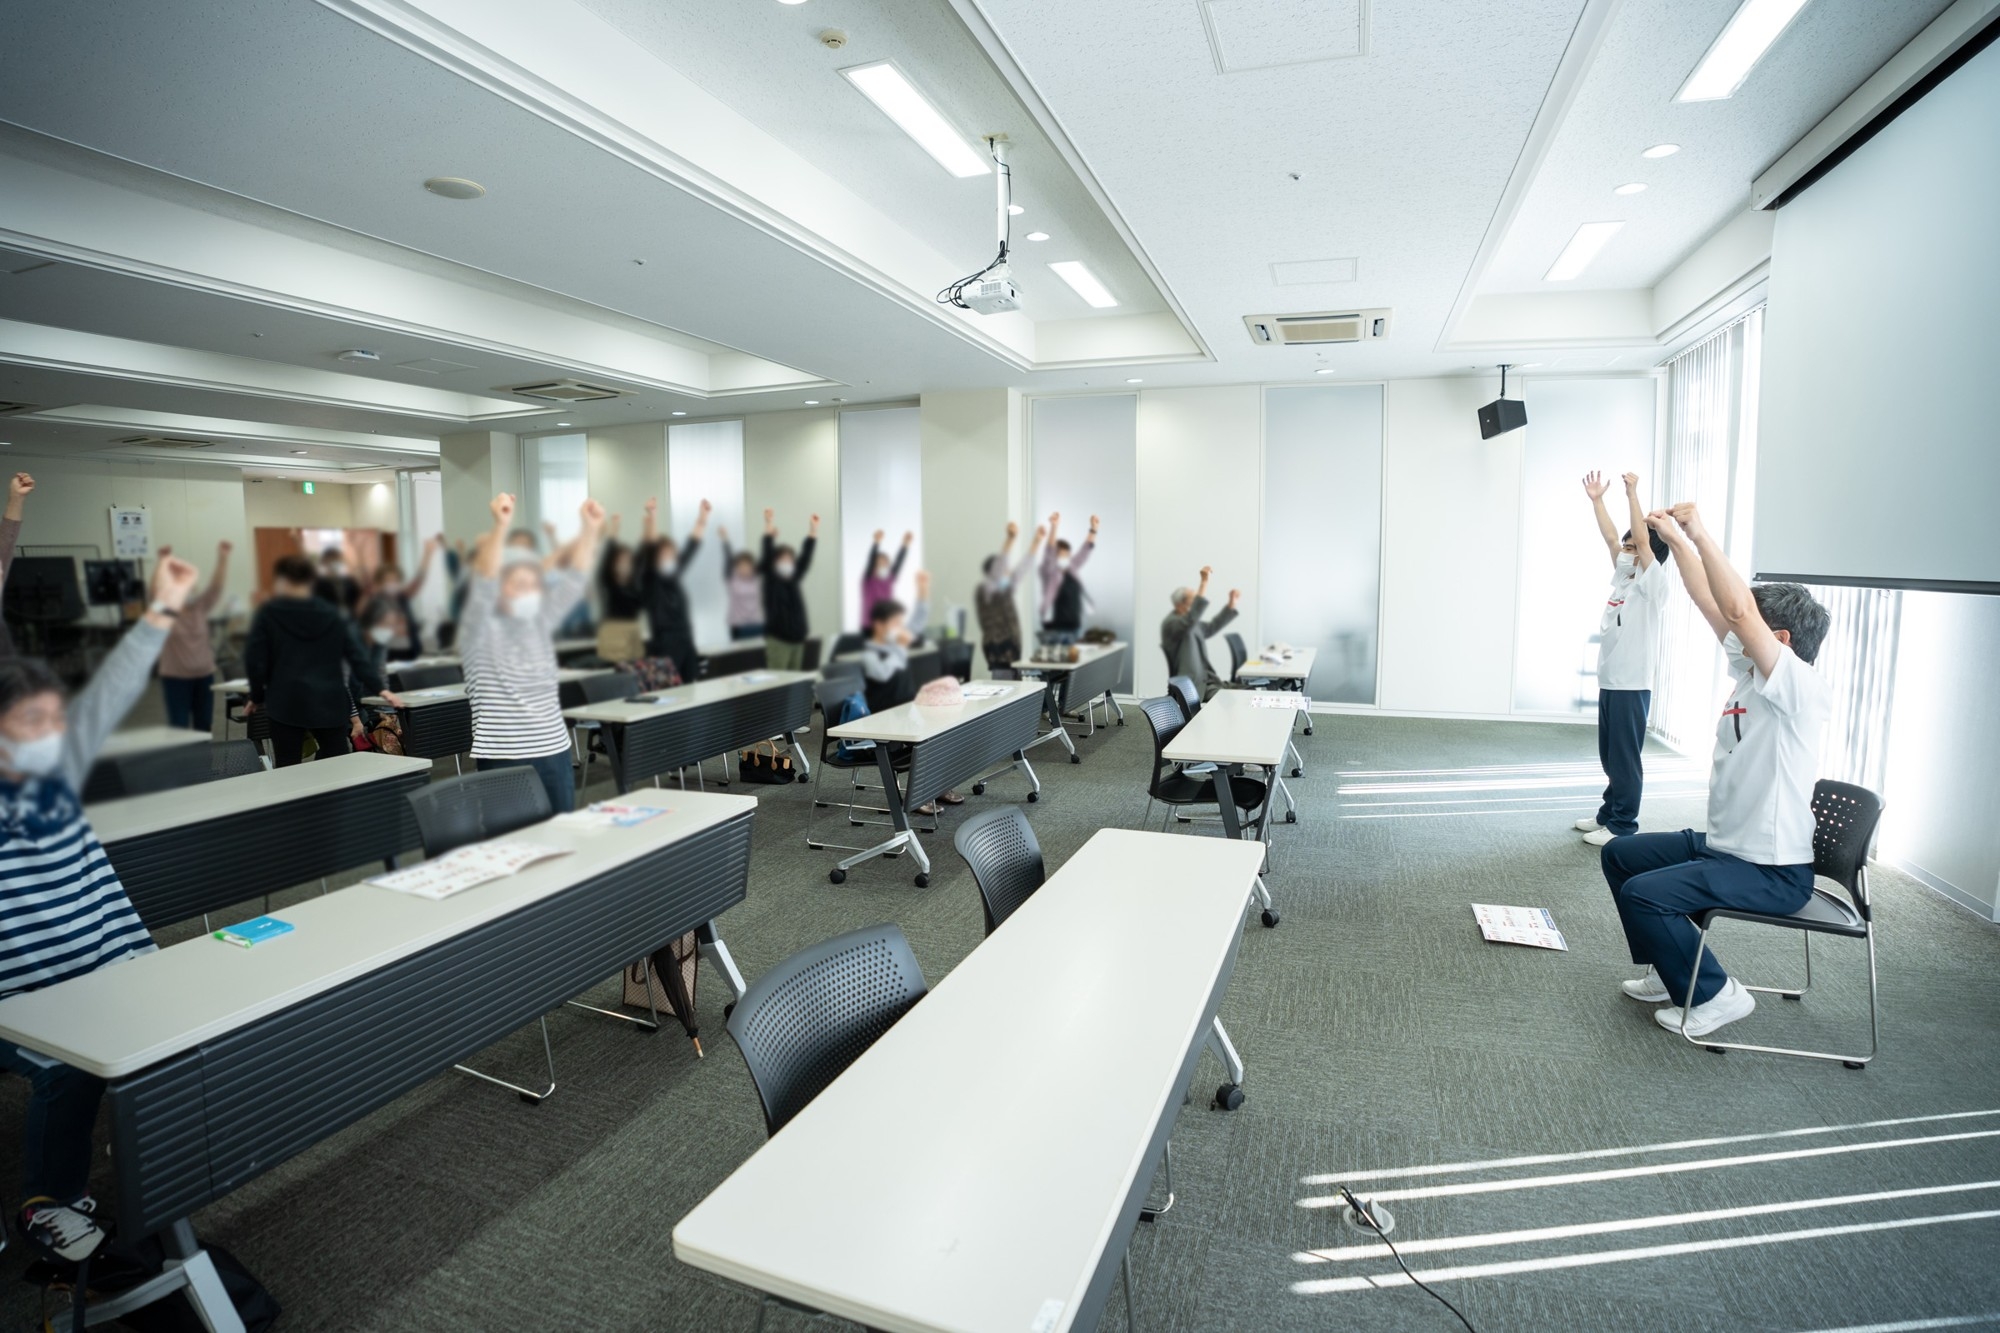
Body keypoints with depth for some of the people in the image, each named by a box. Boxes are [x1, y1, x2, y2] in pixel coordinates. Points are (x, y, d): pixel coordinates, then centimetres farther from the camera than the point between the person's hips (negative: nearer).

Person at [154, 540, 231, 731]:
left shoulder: (199, 608, 3)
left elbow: (216, 585, -7)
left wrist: (222, 557, -21)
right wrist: (163, 562, -40)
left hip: (204, 675, 3)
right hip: (176, 678, -3)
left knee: (204, 726, 10)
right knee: (179, 728, -2)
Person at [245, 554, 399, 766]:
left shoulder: (268, 613, -1)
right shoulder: (331, 613, 8)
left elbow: (255, 660, -2)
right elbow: (357, 655, 3)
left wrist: (257, 696, 12)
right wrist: (379, 689, 3)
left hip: (287, 703, -2)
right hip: (330, 702, 2)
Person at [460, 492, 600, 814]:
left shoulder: (540, 623, 10)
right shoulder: (480, 631, -5)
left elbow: (574, 577, 1)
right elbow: (483, 582, -22)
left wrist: (590, 529, -12)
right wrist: (500, 526, -36)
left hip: (554, 753, 5)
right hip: (504, 761, -5)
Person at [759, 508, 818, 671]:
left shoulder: (794, 579, 9)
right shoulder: (770, 579, -4)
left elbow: (806, 556, 7)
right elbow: (767, 555, -14)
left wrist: (814, 529, 1)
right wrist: (769, 525, -24)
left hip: (797, 638, 6)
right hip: (777, 639, -6)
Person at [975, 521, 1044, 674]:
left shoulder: (1007, 586, 11)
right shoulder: (984, 590, -10)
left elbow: (1024, 565, 14)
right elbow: (998, 566, -23)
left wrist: (1037, 539, 9)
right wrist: (1010, 539, -35)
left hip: (1012, 644, 8)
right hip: (998, 647, -8)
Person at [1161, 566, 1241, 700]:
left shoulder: (1191, 624, 14)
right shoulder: (1170, 623, -16)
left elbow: (1212, 627, 32)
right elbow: (1191, 619, -36)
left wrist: (1232, 604, 23)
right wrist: (1204, 583, -40)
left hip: (1205, 680, 10)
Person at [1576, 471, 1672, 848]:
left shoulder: (1653, 586, -8)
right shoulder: (1622, 580, 11)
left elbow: (1644, 538, -18)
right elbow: (1611, 537, 15)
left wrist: (1633, 492, -18)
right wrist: (1597, 499, 12)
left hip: (1631, 687, -8)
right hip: (1609, 684, 8)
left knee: (1625, 760, -2)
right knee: (1610, 758, 15)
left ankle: (1623, 827, 5)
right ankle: (1608, 815, 24)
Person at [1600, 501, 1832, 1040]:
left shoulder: (1804, 691, -21)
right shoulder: (1748, 671, 4)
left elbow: (1738, 610, -35)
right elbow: (1709, 602, 6)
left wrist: (1699, 532, -31)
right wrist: (1676, 538, 3)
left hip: (1773, 872, -9)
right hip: (1722, 845, 10)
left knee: (1643, 893, -22)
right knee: (1619, 854, 14)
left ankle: (1713, 994, 0)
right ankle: (1670, 969, 23)